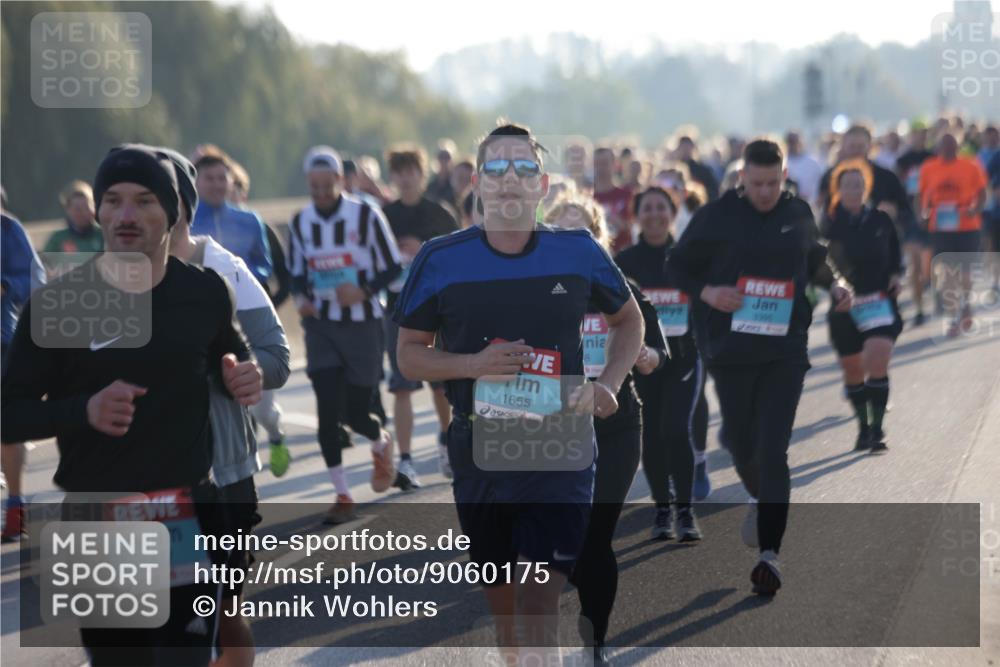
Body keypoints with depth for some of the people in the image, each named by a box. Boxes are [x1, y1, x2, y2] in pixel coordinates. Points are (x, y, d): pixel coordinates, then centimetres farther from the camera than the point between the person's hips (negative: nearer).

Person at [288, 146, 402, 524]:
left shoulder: (366, 217, -7)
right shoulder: (300, 223, 4)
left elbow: (393, 267, -3)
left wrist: (364, 291, -20)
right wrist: (301, 298, -7)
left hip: (362, 325, -3)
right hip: (320, 326, 3)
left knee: (356, 413, 0)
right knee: (328, 411, -7)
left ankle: (382, 444, 38)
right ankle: (342, 495, 2)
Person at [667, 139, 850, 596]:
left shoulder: (799, 215, 5)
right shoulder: (716, 216, -4)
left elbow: (814, 261, 24)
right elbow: (677, 267, 3)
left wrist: (834, 287, 5)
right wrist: (707, 293, -15)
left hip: (786, 352, 0)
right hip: (731, 352, 0)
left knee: (773, 451, -9)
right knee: (742, 445, 11)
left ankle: (770, 553, -8)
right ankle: (761, 500, 46)